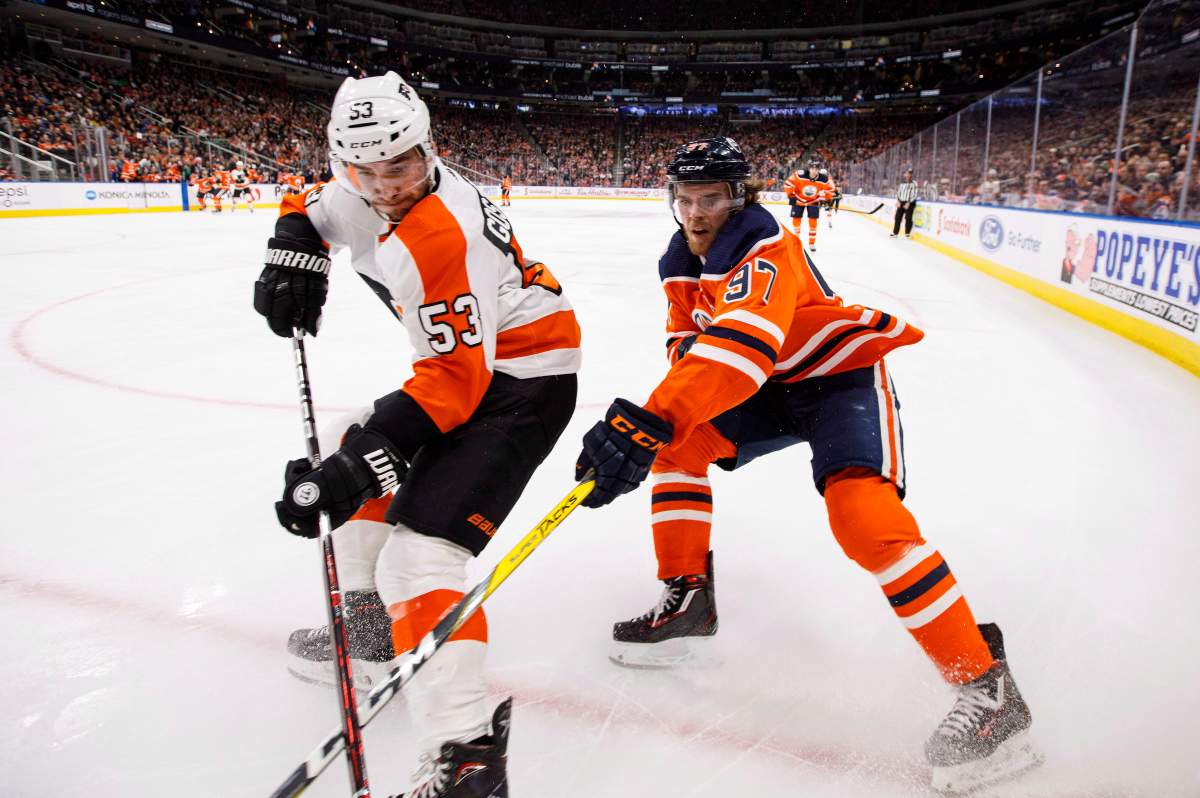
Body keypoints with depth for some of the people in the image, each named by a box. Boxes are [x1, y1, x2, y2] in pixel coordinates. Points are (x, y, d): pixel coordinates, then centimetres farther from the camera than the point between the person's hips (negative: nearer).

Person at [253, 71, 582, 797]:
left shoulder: (440, 237, -28)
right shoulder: (366, 191, 0)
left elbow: (455, 379, -30)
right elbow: (312, 210, 22)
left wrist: (358, 464, -34)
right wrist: (294, 260, 2)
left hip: (522, 380, -10)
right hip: (467, 360, 10)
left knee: (420, 552, -21)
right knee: (358, 451, 23)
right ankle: (370, 622, 34)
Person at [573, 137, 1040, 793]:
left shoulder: (765, 249, -29)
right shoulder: (680, 264, 0)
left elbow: (741, 343, -46)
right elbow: (685, 340, 8)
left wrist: (648, 421, -57)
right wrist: (656, 422, -14)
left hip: (843, 374, -8)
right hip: (769, 386, 8)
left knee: (861, 512, -28)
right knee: (677, 441, -4)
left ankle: (984, 684, -17)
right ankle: (687, 596, 9)